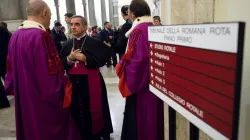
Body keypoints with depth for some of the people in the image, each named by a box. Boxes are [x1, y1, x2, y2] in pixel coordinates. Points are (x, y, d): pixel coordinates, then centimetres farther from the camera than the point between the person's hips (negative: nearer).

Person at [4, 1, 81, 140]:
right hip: (46, 103, -8)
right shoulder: (41, 35, -21)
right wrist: (64, 89, -9)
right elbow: (52, 71, -24)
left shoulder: (15, 36, 3)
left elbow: (11, 69, 12)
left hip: (24, 100, 8)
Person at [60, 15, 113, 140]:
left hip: (91, 83, -4)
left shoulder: (95, 43, -3)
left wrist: (85, 58, -19)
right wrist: (69, 59, -12)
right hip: (73, 83, 4)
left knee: (93, 110, 4)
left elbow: (101, 60, -12)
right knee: (76, 111, 10)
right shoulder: (67, 45, 10)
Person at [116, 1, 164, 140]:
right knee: (154, 117, 21)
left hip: (140, 82, -8)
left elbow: (138, 59, -25)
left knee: (140, 120, 7)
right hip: (155, 82, 8)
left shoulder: (138, 30, -17)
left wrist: (121, 67, -8)